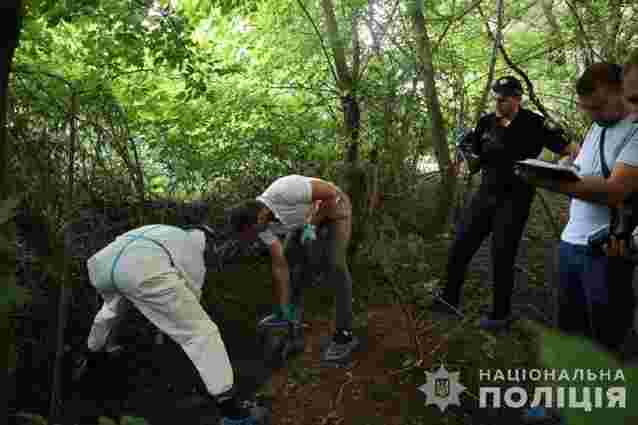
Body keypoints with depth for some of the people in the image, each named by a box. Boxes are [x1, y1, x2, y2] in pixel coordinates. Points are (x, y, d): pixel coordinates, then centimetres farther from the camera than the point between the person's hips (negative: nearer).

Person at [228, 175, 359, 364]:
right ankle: (290, 316, 23)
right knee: (288, 261, 3)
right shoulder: (262, 223, -16)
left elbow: (332, 192, -31)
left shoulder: (284, 191, -40)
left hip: (335, 206, -7)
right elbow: (279, 265, -10)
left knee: (334, 265, -18)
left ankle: (344, 335, -11)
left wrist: (313, 224, -26)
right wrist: (283, 309, -8)